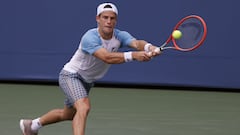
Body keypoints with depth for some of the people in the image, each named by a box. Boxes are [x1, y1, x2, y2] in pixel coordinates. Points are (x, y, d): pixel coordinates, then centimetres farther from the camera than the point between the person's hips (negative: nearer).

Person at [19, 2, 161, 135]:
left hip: (87, 81, 8)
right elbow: (107, 57, -49)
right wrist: (133, 55, -61)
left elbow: (136, 43, -37)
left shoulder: (120, 36, -16)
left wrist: (149, 47, -60)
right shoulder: (90, 38, -33)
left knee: (68, 114, 25)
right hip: (71, 75, -8)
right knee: (84, 106, -33)